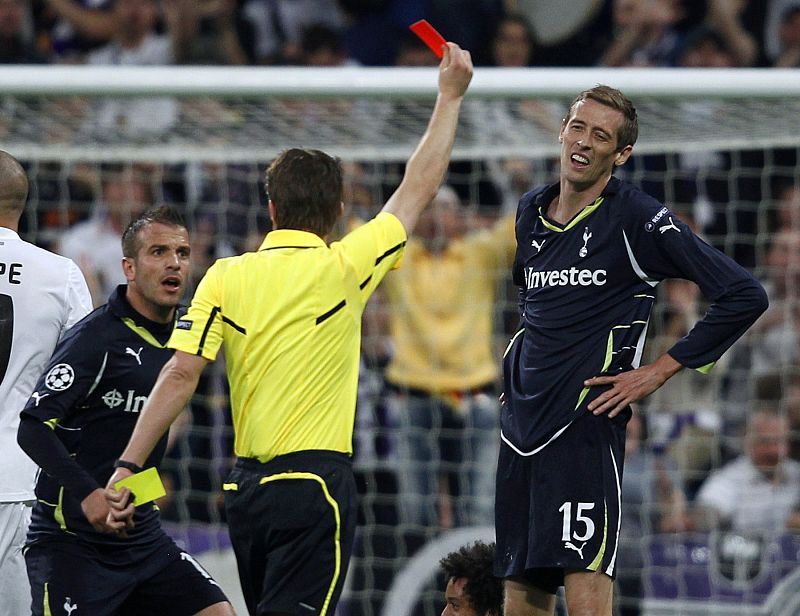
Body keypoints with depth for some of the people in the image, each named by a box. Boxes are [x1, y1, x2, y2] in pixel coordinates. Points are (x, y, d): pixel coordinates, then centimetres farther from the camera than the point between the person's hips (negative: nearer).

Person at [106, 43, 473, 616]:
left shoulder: (225, 278, 2)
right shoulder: (341, 269, -5)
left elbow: (181, 374, -6)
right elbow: (419, 186, 5)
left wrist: (127, 467, -4)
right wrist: (451, 96, 15)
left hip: (247, 485, 5)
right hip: (315, 483, -5)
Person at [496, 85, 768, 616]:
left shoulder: (638, 218, -6)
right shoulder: (531, 211, 13)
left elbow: (745, 295, -9)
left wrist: (659, 372, -8)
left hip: (586, 426, -7)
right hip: (521, 426, 7)